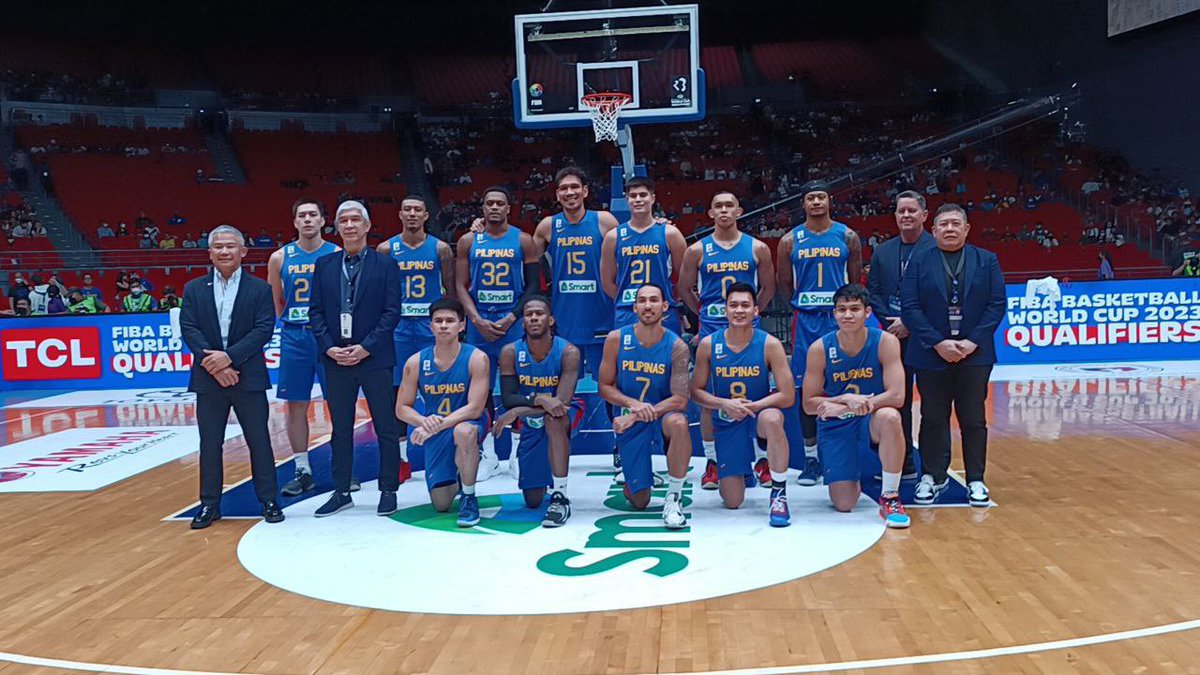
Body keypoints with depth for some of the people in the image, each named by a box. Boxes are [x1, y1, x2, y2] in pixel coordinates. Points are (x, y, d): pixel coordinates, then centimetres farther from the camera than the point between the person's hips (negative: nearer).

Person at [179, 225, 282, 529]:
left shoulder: (259, 288, 2)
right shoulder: (194, 289, 7)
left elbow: (264, 329, -7)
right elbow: (189, 329, -1)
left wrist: (229, 357, -17)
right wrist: (213, 364, -14)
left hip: (249, 377, -2)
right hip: (208, 378, 2)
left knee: (259, 441, 4)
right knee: (209, 444, 8)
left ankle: (269, 501, 14)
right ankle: (210, 504, 18)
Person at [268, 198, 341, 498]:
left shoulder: (337, 254, 0)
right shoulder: (280, 258, 5)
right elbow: (276, 304, 13)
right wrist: (294, 322, 5)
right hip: (294, 338, 2)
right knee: (295, 405, 5)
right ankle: (302, 470, 16)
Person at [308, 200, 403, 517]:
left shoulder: (385, 265, -1)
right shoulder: (324, 264, 9)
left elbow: (392, 312, -5)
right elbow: (315, 311, 7)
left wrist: (366, 347, -13)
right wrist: (329, 347, -6)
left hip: (375, 359, -3)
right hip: (336, 360, 3)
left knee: (386, 428, 4)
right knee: (340, 429, 11)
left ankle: (388, 490, 15)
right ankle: (341, 492, 21)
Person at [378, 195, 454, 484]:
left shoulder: (440, 248, 2)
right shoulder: (387, 249, 3)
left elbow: (450, 291, 6)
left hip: (432, 324, 0)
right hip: (398, 325, 1)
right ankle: (401, 460, 13)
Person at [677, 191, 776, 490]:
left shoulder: (758, 248, 4)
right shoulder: (697, 250, 2)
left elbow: (768, 287, 14)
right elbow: (684, 288, 11)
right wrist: (704, 312, 7)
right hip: (711, 330, 0)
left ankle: (762, 460, 15)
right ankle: (711, 462, 13)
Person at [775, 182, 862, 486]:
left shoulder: (847, 236, 5)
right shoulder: (790, 240, 4)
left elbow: (855, 280, 7)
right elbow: (784, 284, 9)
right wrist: (805, 305, 5)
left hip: (839, 319, 0)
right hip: (805, 321, 0)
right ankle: (811, 458, 11)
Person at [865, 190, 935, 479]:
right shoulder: (882, 252, 12)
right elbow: (873, 292, 8)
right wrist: (890, 323, -7)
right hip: (894, 336, 5)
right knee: (897, 400, 8)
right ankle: (903, 464, 18)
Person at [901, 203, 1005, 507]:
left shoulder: (987, 261, 7)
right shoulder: (919, 262, 3)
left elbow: (997, 304, 0)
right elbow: (910, 308, -5)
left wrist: (973, 341, -11)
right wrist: (938, 342, -14)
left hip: (975, 354, 1)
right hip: (931, 354, 0)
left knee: (974, 420, 7)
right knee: (933, 419, 7)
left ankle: (976, 480, 17)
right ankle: (932, 477, 19)